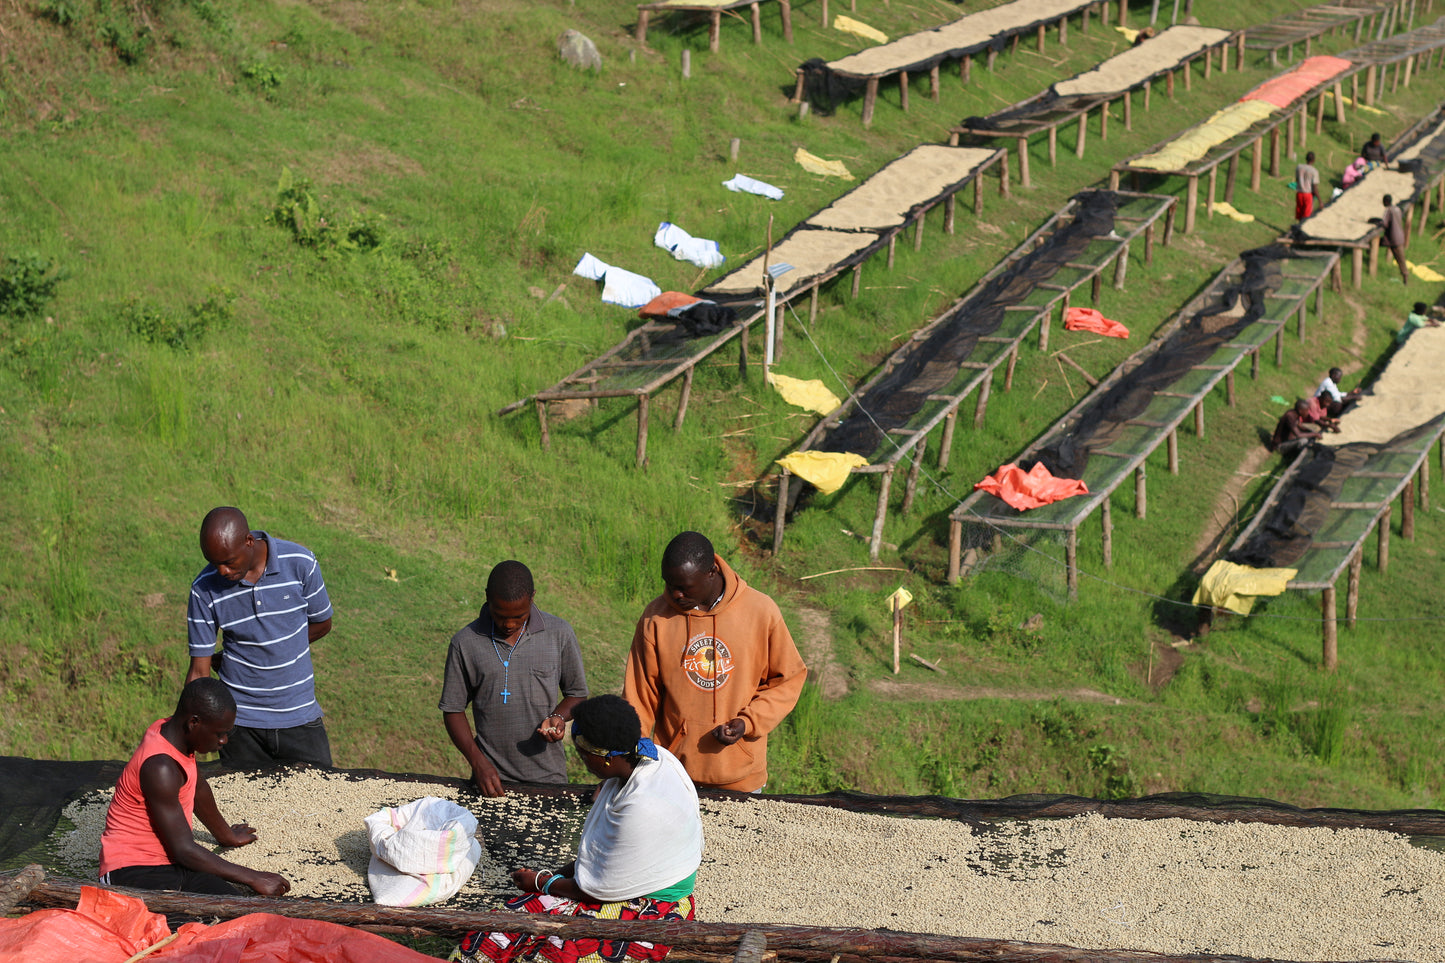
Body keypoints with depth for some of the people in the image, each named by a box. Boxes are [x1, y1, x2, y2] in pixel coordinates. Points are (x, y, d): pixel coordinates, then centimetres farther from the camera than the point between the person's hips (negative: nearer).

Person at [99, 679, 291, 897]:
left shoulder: (170, 729, 6)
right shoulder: (160, 768, -23)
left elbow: (197, 787, 28)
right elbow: (184, 850, -21)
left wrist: (226, 835, 45)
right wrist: (253, 878, -15)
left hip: (171, 863, 9)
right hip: (132, 871, -9)